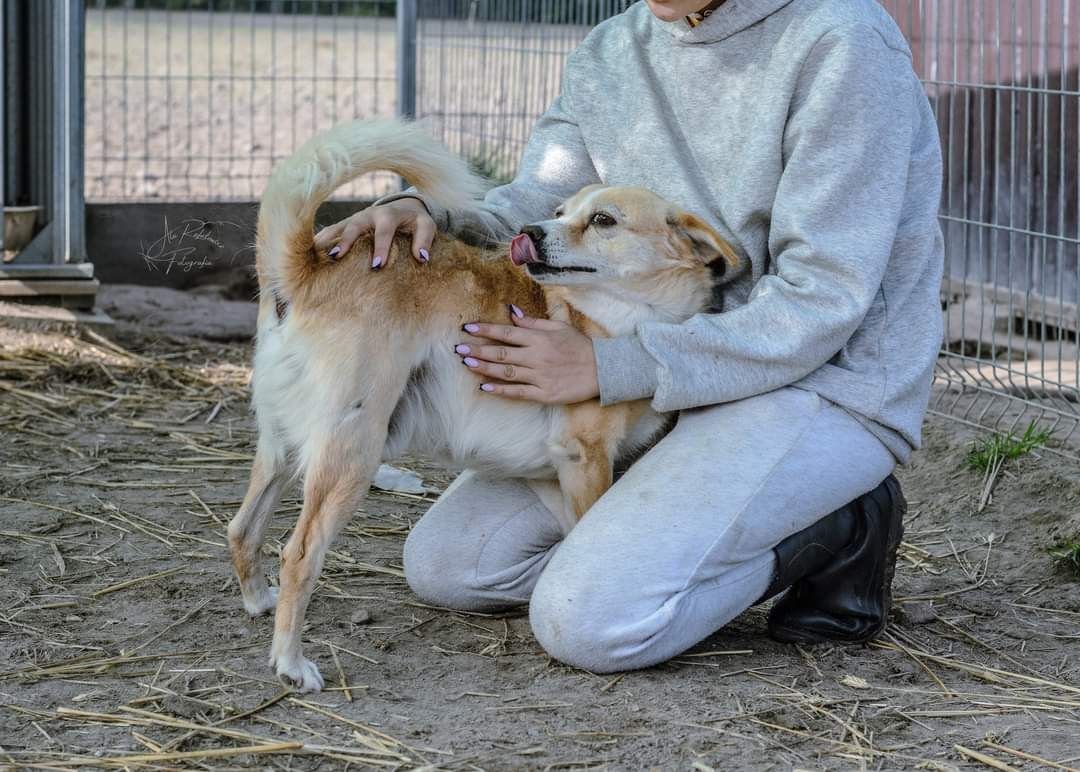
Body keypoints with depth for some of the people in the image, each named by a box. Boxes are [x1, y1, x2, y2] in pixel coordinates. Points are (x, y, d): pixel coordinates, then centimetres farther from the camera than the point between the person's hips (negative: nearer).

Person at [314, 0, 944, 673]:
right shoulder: (613, 55, 4)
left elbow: (822, 300, -21)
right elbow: (525, 223, 4)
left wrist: (607, 366, -25)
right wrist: (421, 215, -20)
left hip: (823, 385, -8)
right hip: (671, 377, 8)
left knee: (588, 619, -24)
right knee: (443, 564, 2)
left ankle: (833, 530, -2)